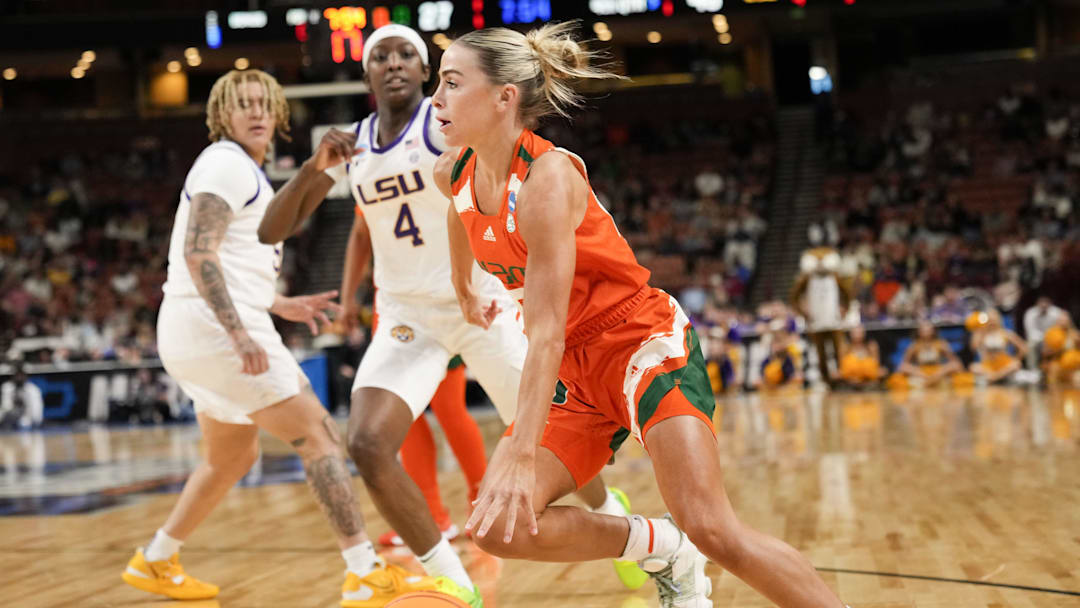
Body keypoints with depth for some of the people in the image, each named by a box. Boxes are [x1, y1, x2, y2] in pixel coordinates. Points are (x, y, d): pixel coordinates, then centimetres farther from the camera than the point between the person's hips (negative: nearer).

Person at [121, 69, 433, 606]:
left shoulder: (244, 173, 23)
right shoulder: (227, 163, -8)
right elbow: (198, 252, -20)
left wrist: (280, 306, 24)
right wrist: (240, 333, -28)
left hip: (206, 335, 10)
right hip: (215, 328, -10)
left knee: (234, 457, 24)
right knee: (319, 436, -9)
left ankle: (153, 562, 32)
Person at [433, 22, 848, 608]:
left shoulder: (547, 176, -25)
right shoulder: (452, 173, -3)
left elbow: (546, 333, -31)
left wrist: (521, 458, -38)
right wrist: (465, 288, 40)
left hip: (645, 343, -7)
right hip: (576, 369, 7)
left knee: (712, 529, -22)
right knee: (498, 527, -11)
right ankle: (663, 551, 7)